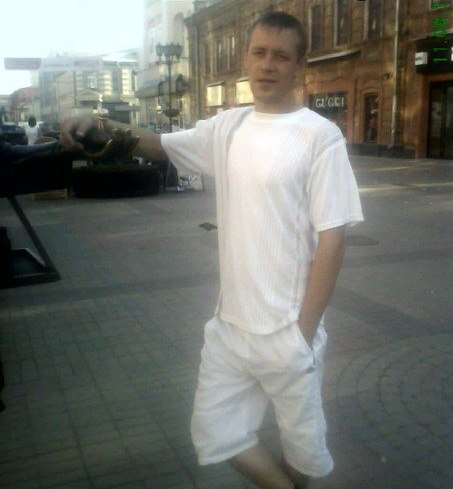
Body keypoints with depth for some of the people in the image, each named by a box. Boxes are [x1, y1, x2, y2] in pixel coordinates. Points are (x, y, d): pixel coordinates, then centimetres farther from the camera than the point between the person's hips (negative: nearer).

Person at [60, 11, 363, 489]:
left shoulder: (320, 136, -12)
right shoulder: (227, 127, 4)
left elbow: (332, 238, -13)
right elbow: (160, 144, 16)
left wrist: (304, 331, -14)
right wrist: (100, 123, -3)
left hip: (287, 329, -5)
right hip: (229, 322, 6)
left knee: (302, 440, 14)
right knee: (214, 432, 15)